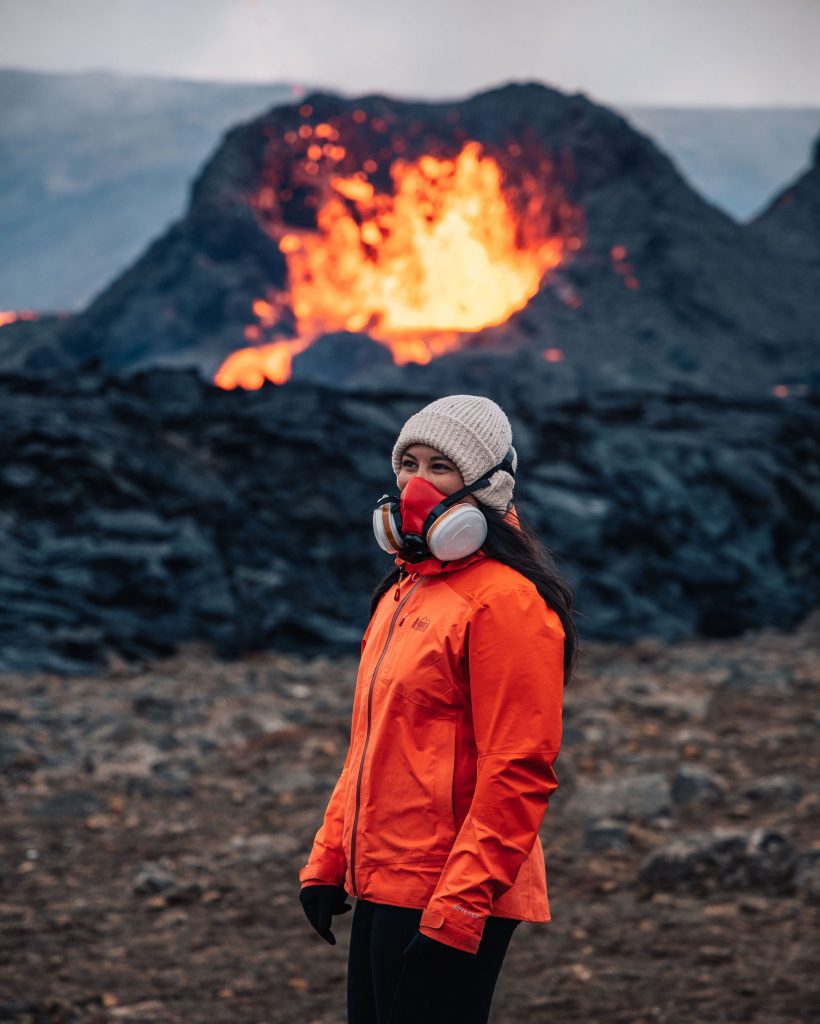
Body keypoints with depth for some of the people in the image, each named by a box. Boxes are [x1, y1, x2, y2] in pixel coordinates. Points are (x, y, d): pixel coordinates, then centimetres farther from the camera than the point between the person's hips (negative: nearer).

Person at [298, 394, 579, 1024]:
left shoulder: (507, 600, -13)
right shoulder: (404, 591, 16)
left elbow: (518, 771, -18)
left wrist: (460, 901, -21)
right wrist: (329, 859, 17)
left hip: (453, 898, -9)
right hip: (382, 887, 9)